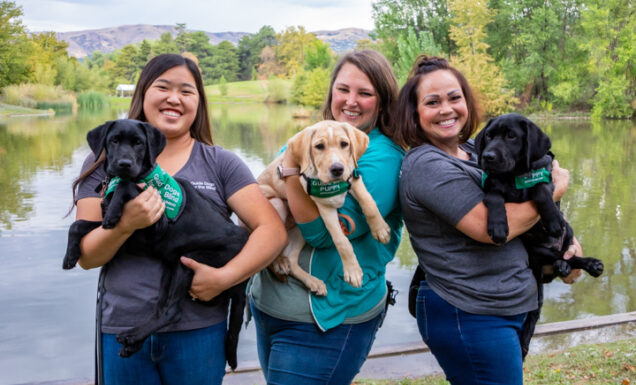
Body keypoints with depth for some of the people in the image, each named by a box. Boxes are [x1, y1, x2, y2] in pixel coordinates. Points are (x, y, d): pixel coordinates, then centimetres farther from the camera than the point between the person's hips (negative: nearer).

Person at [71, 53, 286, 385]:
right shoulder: (105, 162, 4)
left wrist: (224, 277, -19)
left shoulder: (220, 163, 0)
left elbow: (272, 231, -7)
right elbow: (86, 257, -1)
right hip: (122, 329, 1)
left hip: (199, 329, 0)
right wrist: (125, 225, -20)